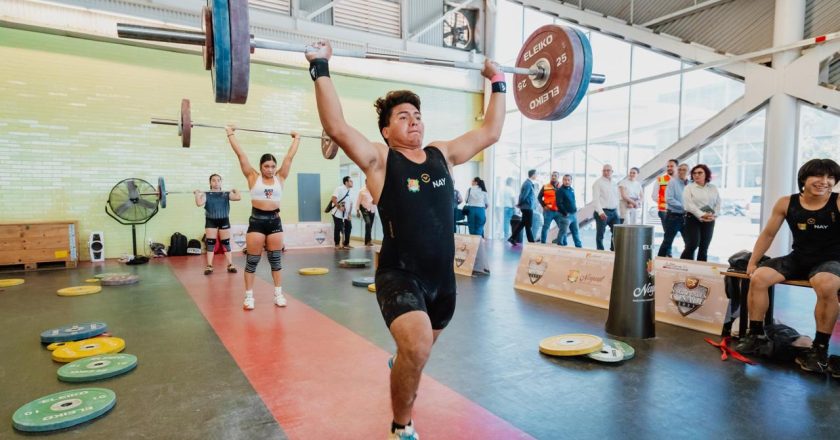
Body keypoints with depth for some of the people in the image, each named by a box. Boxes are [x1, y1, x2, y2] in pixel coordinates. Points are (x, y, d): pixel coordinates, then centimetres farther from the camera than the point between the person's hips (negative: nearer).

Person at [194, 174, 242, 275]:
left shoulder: (226, 194, 3)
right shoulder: (206, 194, 0)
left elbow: (239, 197, -13)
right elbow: (199, 203, -17)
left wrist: (235, 190, 1)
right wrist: (197, 194, -12)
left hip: (224, 220, 1)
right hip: (211, 221, -1)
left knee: (226, 243, 7)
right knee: (210, 243, 1)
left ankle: (230, 265, 13)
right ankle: (209, 266, 7)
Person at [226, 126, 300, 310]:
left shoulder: (280, 178, 5)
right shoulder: (253, 177, 0)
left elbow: (289, 157, 10)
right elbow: (240, 154, 0)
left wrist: (296, 139, 16)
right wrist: (230, 134, 3)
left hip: (275, 221, 3)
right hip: (257, 221, -2)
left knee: (276, 260, 10)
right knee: (252, 261, 4)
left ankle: (278, 294, 19)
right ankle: (249, 297, 12)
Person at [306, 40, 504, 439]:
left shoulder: (442, 155, 7)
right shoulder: (380, 160, -6)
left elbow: (490, 131, 14)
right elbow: (337, 127, -19)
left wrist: (498, 85, 18)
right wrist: (321, 69, -18)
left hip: (442, 278, 6)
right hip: (400, 275, -5)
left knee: (418, 351, 26)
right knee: (416, 348, -28)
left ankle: (400, 368, 65)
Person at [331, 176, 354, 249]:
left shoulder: (350, 191, 9)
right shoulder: (339, 188, -13)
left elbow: (351, 203, 11)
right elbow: (334, 198, -22)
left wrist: (349, 214, 5)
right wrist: (339, 207, -22)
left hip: (346, 214, 7)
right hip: (337, 213, -7)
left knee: (348, 227, 7)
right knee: (338, 228, -2)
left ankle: (346, 244, 19)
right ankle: (337, 244, 10)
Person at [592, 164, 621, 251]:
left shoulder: (614, 184, 16)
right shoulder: (598, 183, -4)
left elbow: (616, 198, 20)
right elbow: (596, 199, -11)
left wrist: (618, 212, 14)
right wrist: (600, 212, -21)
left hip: (614, 212, 6)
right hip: (603, 212, -6)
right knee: (600, 235, 0)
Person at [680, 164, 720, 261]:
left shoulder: (713, 188, 13)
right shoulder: (689, 187, 0)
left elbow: (718, 204, 9)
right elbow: (688, 204, -11)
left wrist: (713, 215, -9)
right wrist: (701, 215, -20)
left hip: (709, 221, 4)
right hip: (693, 219, -4)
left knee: (704, 248, 7)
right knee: (692, 245, -15)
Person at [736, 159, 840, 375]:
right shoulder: (785, 203, -3)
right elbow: (767, 234, 5)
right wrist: (752, 262, 4)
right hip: (798, 258, 4)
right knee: (758, 278, -17)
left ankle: (820, 348, -16)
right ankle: (756, 334, 0)